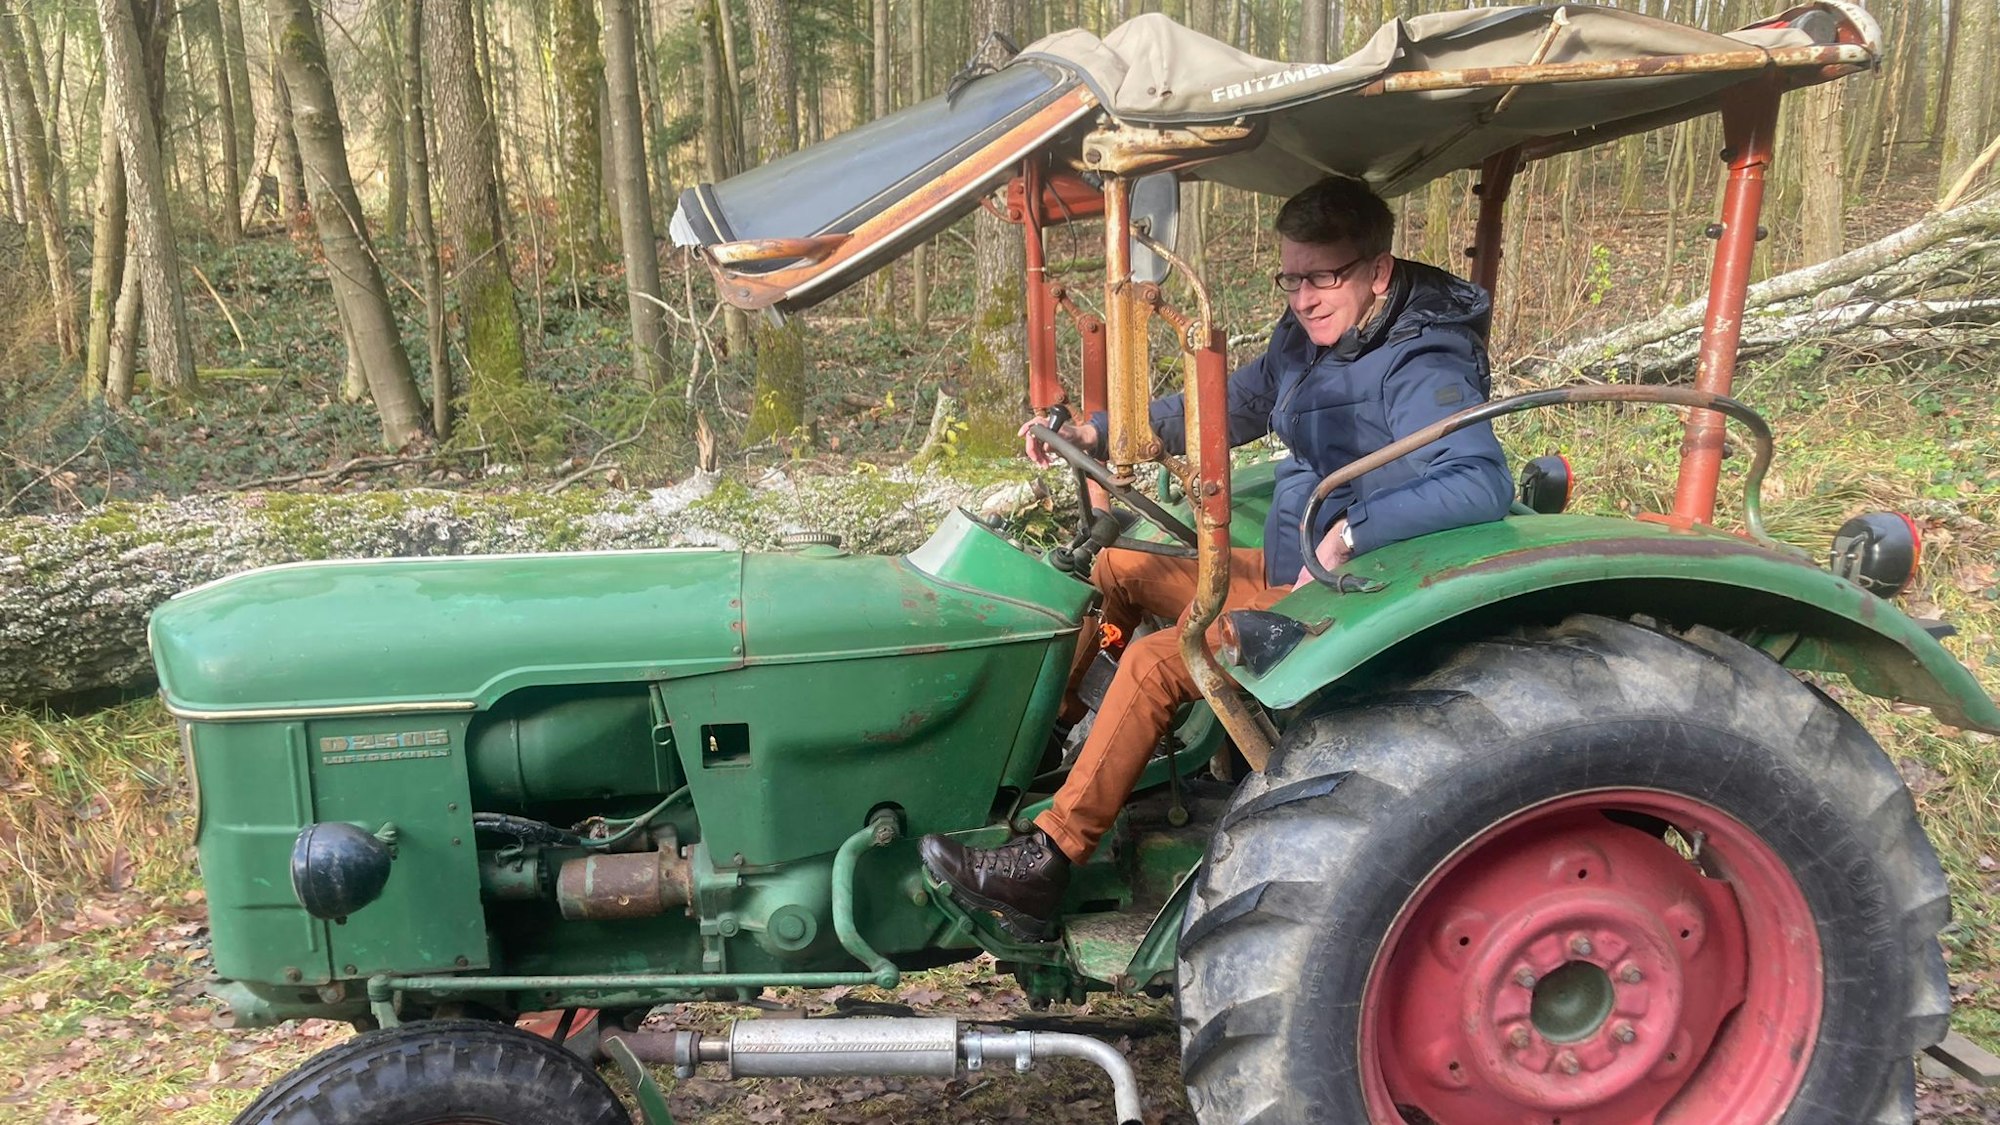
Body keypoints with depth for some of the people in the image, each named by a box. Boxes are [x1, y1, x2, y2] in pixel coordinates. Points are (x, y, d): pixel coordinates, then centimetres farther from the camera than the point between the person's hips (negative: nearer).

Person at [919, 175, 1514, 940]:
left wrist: (1353, 531, -45)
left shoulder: (1421, 371, -22)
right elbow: (1228, 409, 16)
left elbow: (1483, 483, -37)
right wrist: (1095, 433, 7)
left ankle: (1045, 866, -15)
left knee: (1157, 660, -24)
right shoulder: (1308, 338, 4)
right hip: (1283, 569, 10)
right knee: (1115, 568, 14)